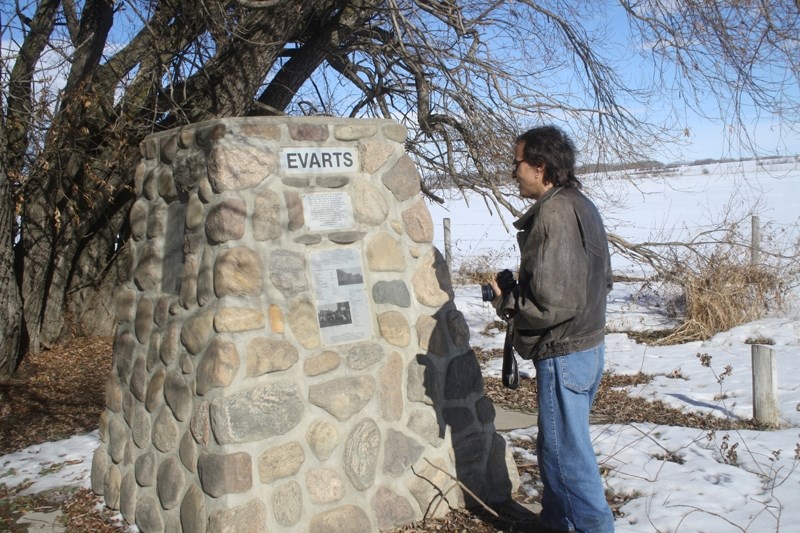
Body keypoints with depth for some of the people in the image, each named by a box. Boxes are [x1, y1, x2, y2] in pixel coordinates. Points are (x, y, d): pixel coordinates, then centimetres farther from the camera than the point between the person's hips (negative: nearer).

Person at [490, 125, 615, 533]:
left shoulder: (553, 214, -22)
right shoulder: (581, 205, 9)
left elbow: (553, 305, -28)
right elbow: (602, 279, 16)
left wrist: (506, 304, -9)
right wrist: (524, 287, 12)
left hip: (563, 354, -11)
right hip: (588, 344, 11)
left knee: (567, 452, 2)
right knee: (556, 444, 23)